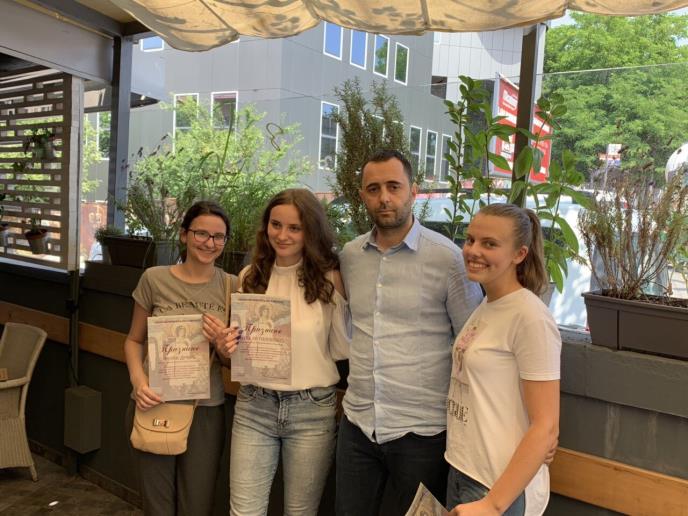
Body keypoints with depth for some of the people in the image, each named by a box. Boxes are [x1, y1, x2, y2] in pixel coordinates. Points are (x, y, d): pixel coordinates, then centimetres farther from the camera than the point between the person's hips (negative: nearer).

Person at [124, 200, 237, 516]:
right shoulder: (154, 279, -4)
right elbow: (134, 340, 6)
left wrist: (222, 342, -15)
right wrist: (138, 380, -12)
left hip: (206, 410, 1)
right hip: (154, 405, -1)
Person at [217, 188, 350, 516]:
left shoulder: (329, 278, -7)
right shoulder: (250, 277, 3)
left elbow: (342, 349, -6)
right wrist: (228, 348, -8)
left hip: (312, 411, -2)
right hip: (253, 407, 2)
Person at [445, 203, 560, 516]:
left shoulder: (530, 318, -19)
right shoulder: (484, 309, 4)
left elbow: (545, 428, -20)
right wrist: (461, 472, 7)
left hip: (500, 485, -7)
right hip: (460, 471, 7)